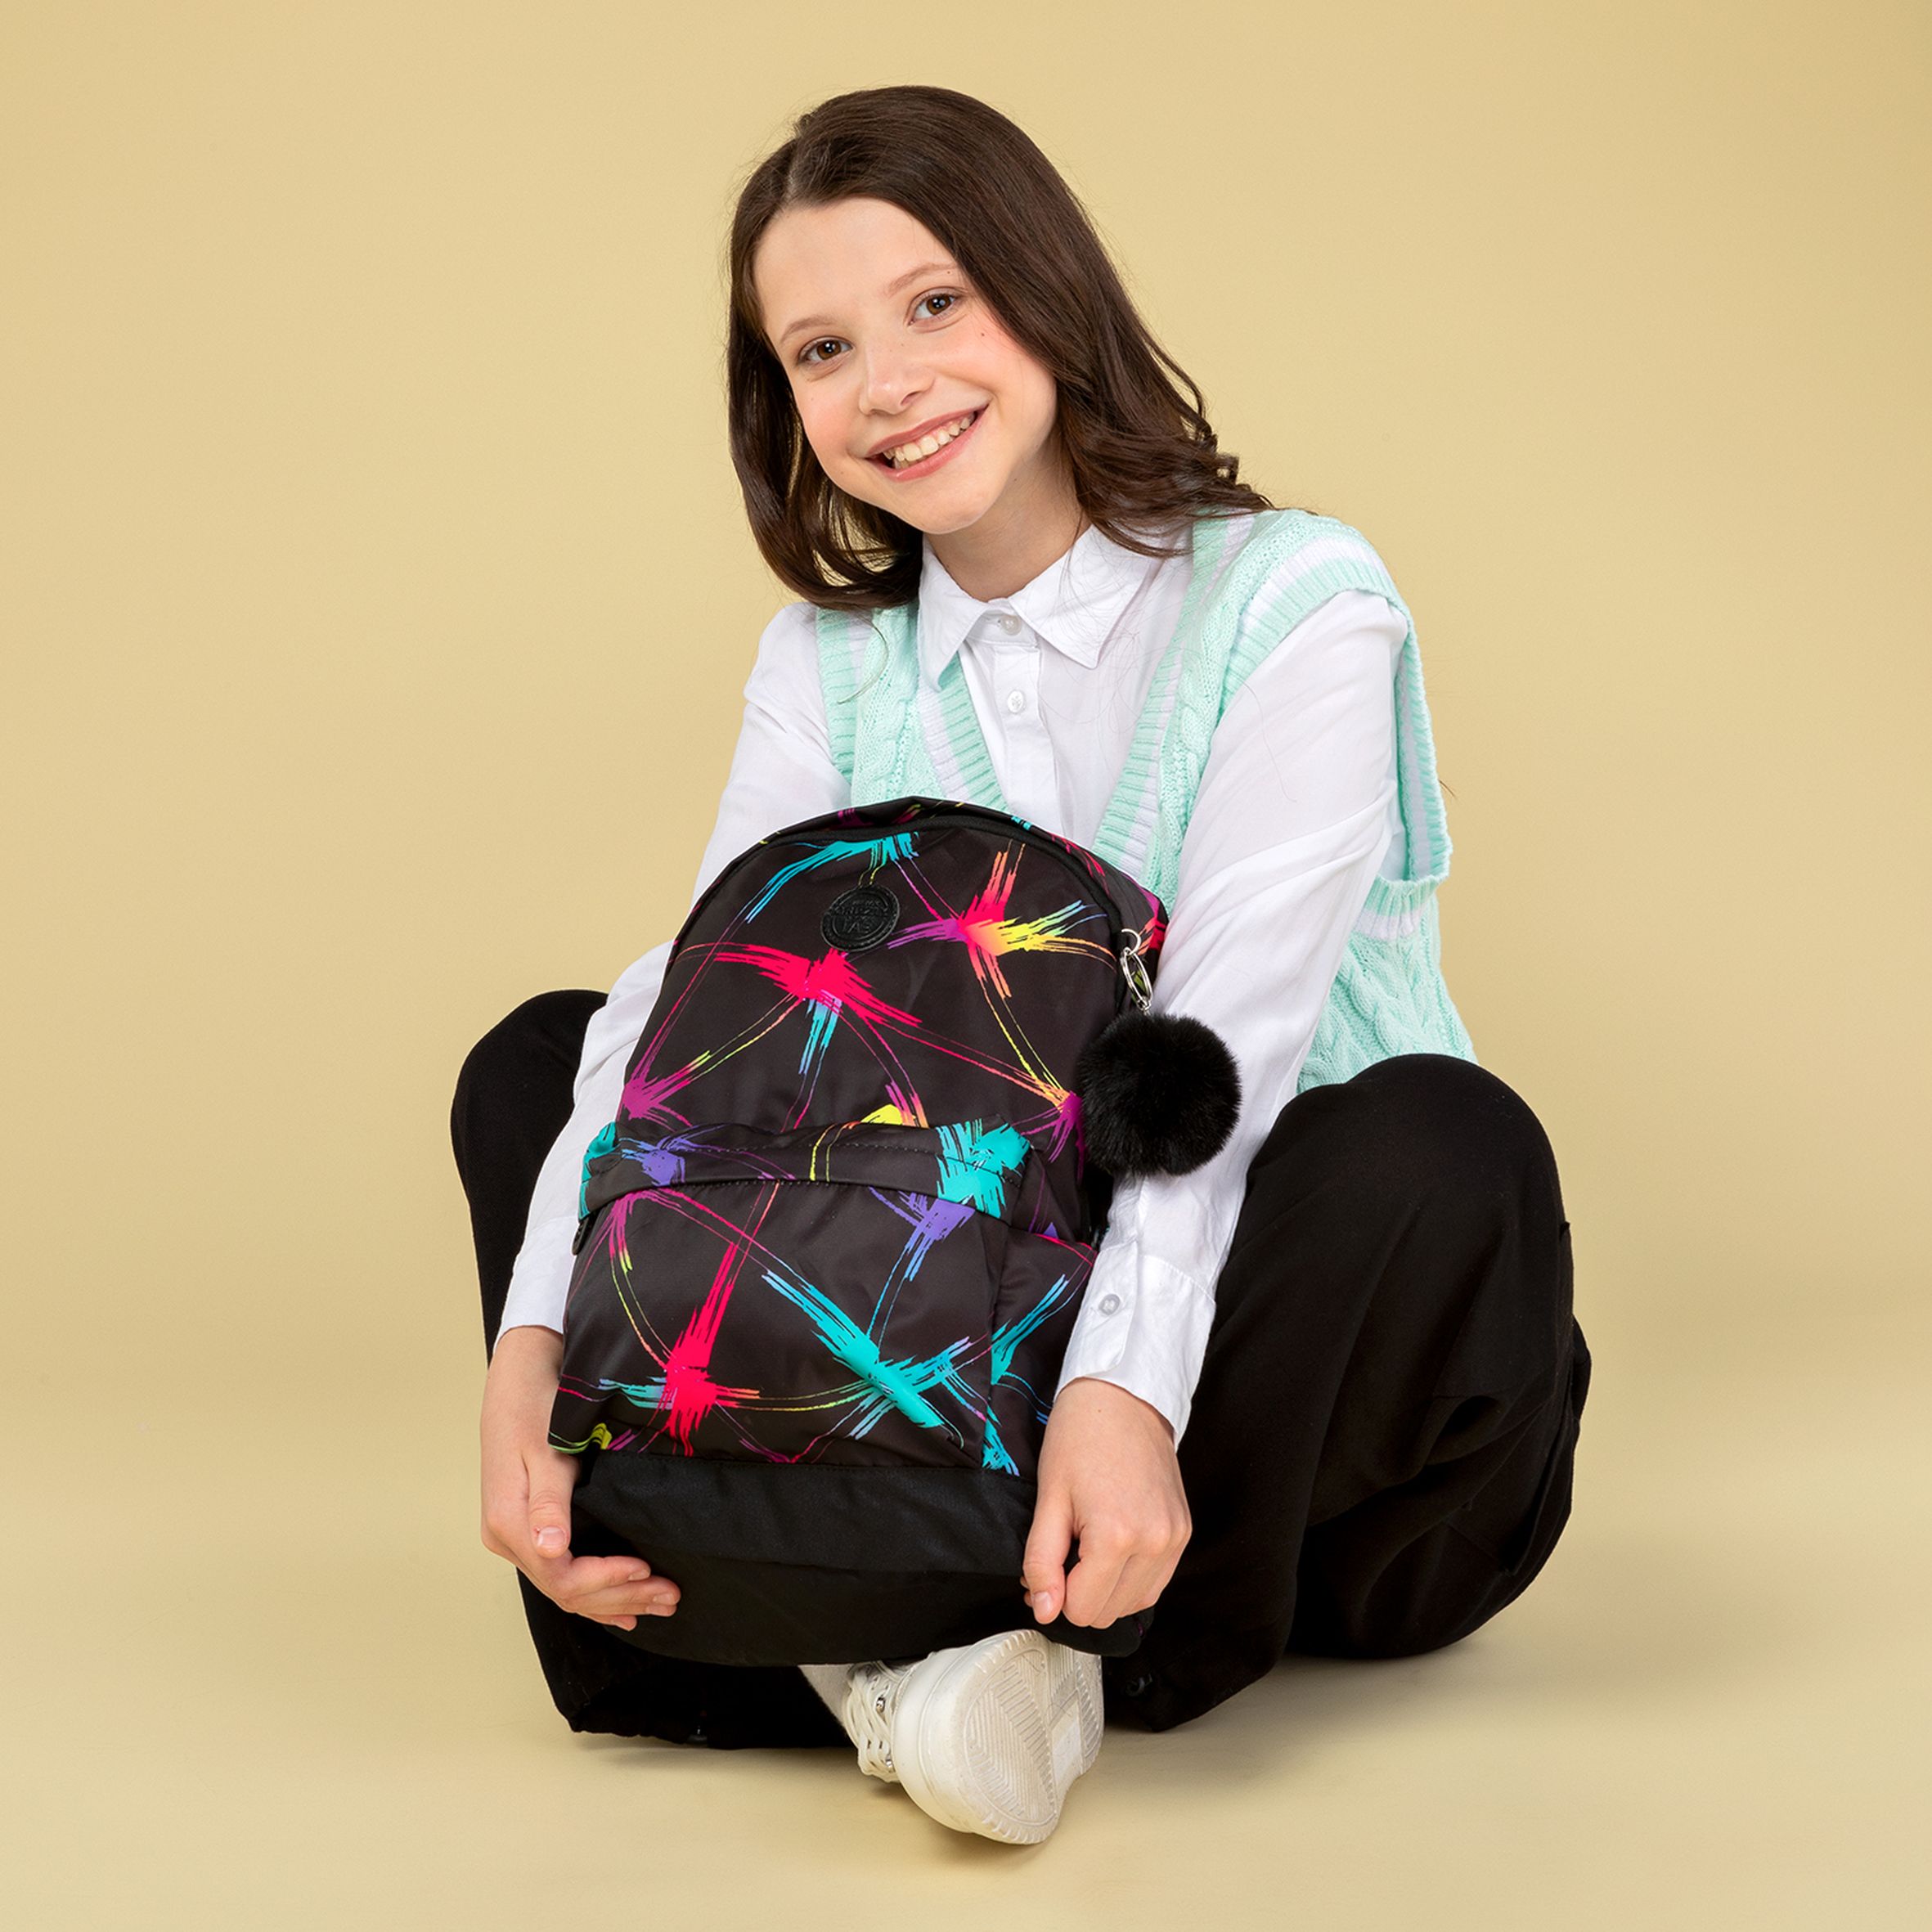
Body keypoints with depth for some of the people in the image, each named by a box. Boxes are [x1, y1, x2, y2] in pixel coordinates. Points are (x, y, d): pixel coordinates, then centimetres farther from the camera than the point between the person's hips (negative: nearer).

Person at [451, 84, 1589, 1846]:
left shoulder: (1296, 606, -10)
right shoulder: (828, 664, 5)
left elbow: (1221, 1039, -24)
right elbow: (691, 1001, -9)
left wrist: (1125, 1384, -39)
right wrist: (532, 1345, -26)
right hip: (996, 1333, 4)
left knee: (1443, 1144, -36)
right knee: (531, 1060, -3)